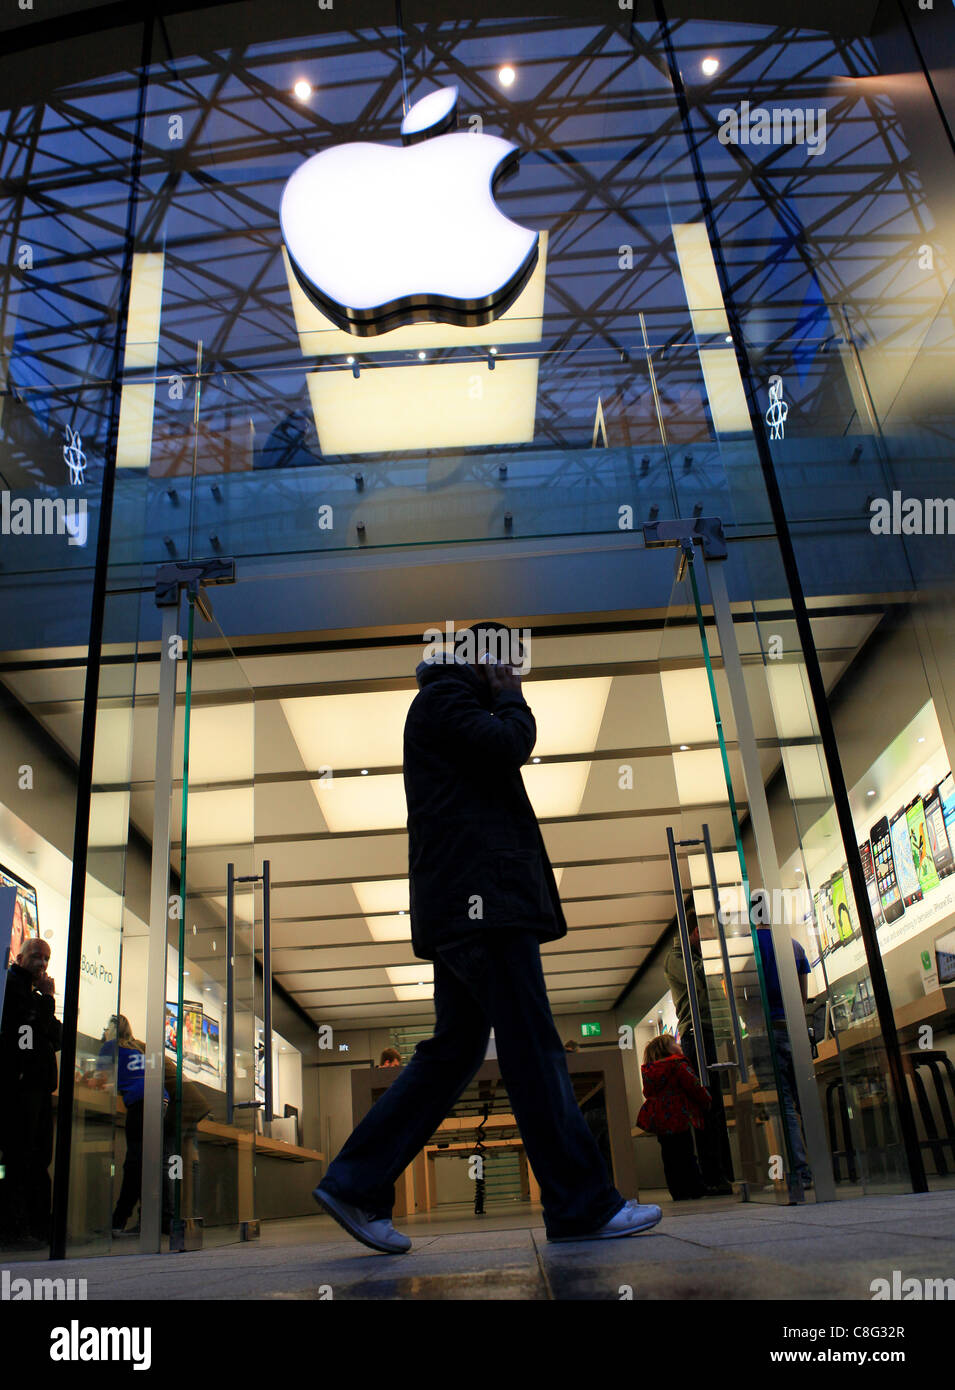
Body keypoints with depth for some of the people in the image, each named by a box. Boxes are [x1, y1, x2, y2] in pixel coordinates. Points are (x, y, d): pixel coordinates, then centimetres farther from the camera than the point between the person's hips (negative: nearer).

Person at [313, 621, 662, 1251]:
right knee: (533, 1047, -8)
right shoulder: (443, 697, 0)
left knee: (455, 1049, 8)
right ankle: (583, 1204, -1)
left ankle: (356, 1184, 10)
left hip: (467, 908, 11)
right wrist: (512, 701, 1)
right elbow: (507, 745, -14)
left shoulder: (458, 710, 30)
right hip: (482, 896, -11)